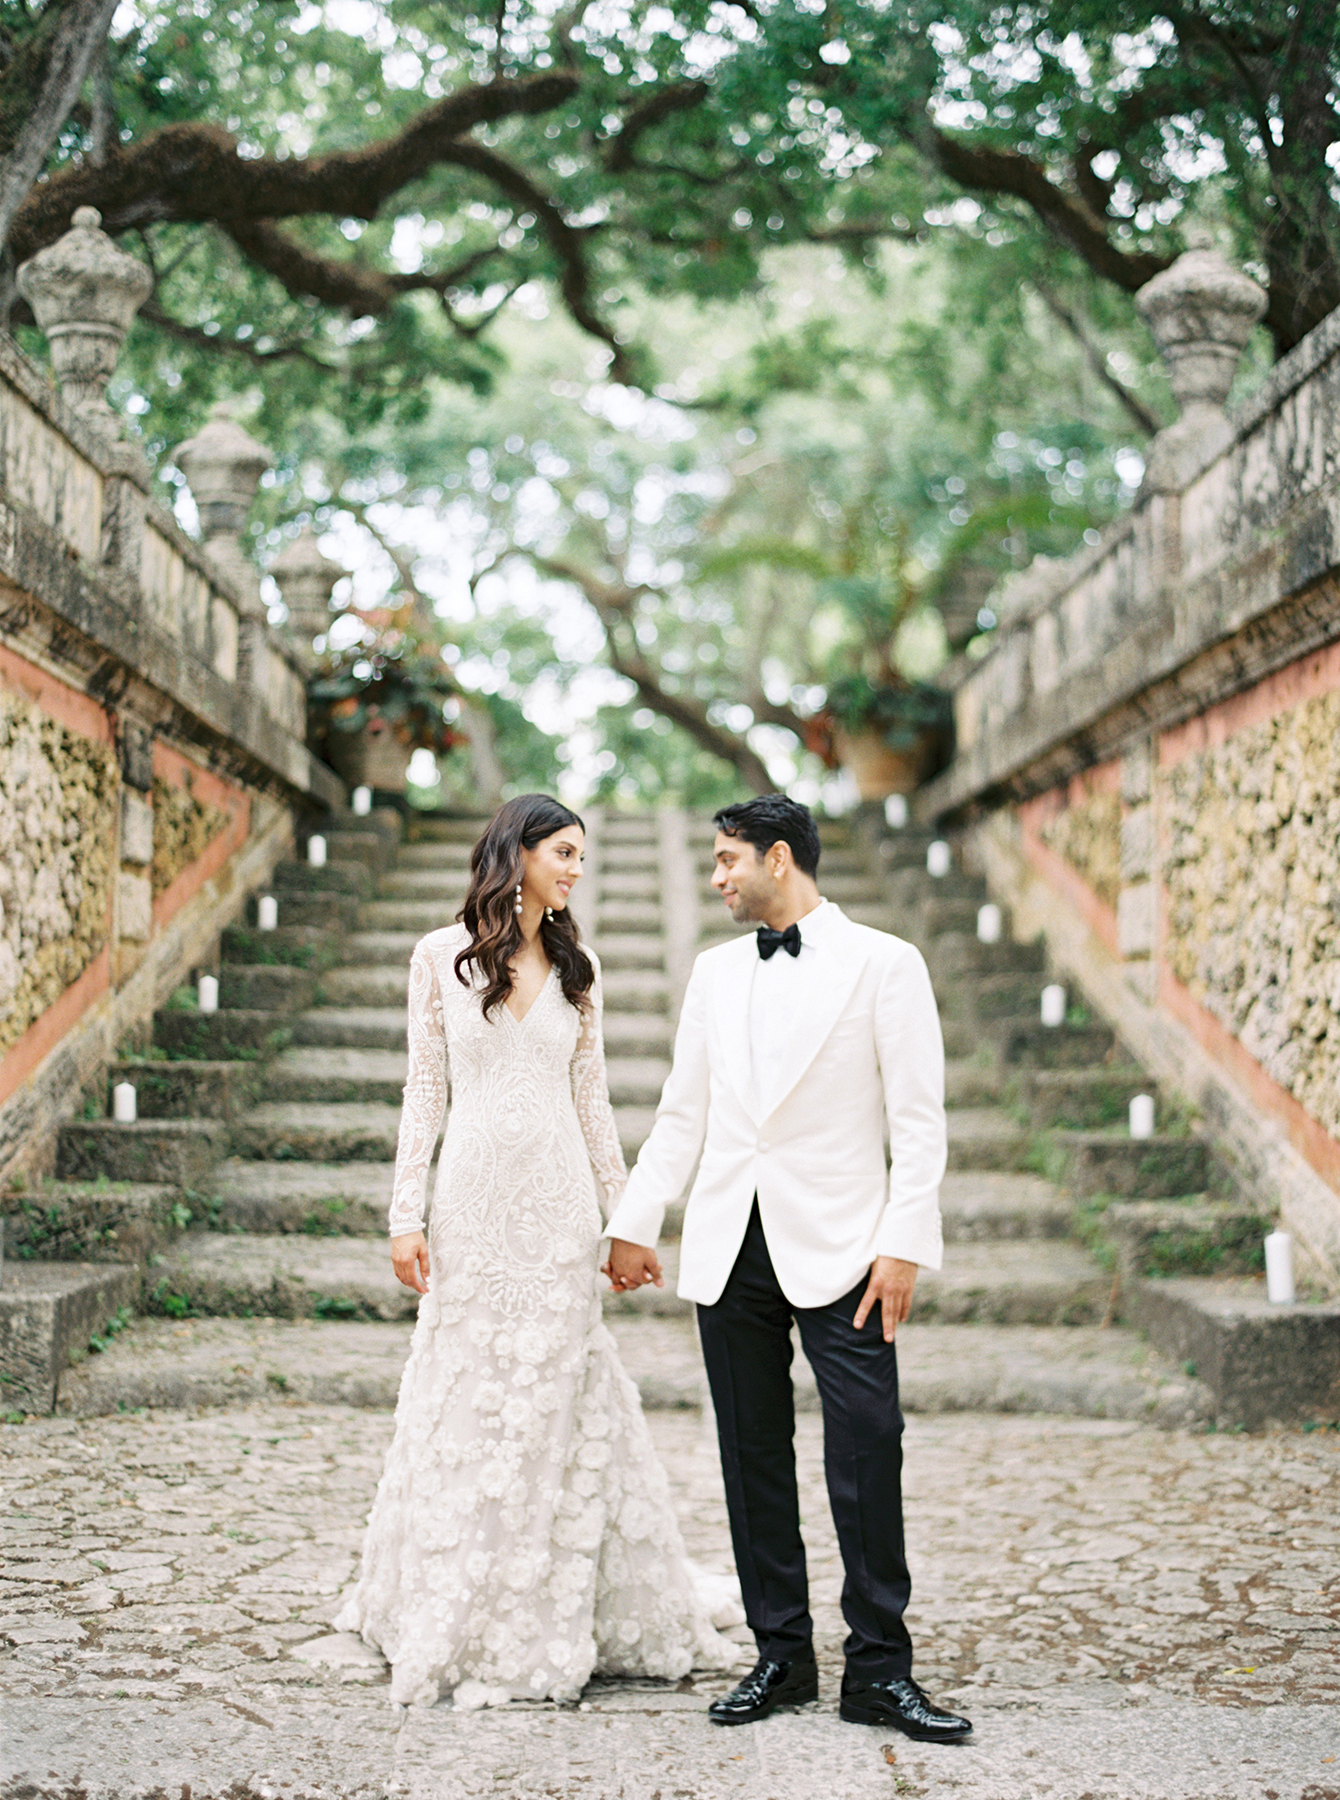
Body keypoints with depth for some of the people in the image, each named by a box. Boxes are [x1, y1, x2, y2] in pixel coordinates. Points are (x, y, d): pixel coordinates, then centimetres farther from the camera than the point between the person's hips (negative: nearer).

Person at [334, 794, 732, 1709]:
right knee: (467, 1403, 2)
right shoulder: (443, 956, 2)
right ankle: (456, 1623, 17)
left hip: (558, 1203, 2)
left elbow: (592, 1099, 11)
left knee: (554, 1402, 2)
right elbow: (425, 1091, 2)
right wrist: (406, 1213, -3)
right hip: (474, 1199, -2)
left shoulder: (575, 966, 8)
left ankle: (544, 1626, 13)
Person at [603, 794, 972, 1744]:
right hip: (731, 1247, 5)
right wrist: (634, 1223, 13)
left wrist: (904, 1244, -12)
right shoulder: (716, 971, 15)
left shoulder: (883, 963, -1)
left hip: (837, 1246, -5)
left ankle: (880, 1670, 3)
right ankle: (781, 1657, 18)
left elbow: (918, 1120, -4)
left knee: (868, 1453, -8)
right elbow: (683, 1114, 18)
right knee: (754, 1457, 7)